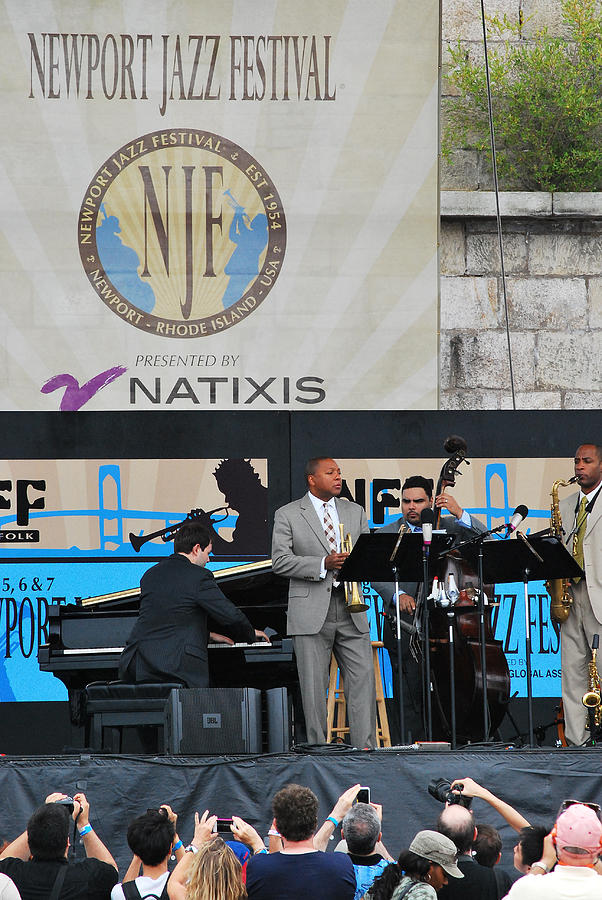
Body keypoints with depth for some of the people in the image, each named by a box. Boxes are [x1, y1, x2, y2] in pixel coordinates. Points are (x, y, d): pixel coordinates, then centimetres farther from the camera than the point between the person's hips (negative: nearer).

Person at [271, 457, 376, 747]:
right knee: (314, 688, -1)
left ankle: (366, 749, -3)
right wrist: (324, 564, -16)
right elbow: (280, 561, -6)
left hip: (351, 613, 3)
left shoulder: (355, 512, 16)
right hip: (311, 613, -3)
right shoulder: (287, 515, 3)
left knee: (363, 680, -4)